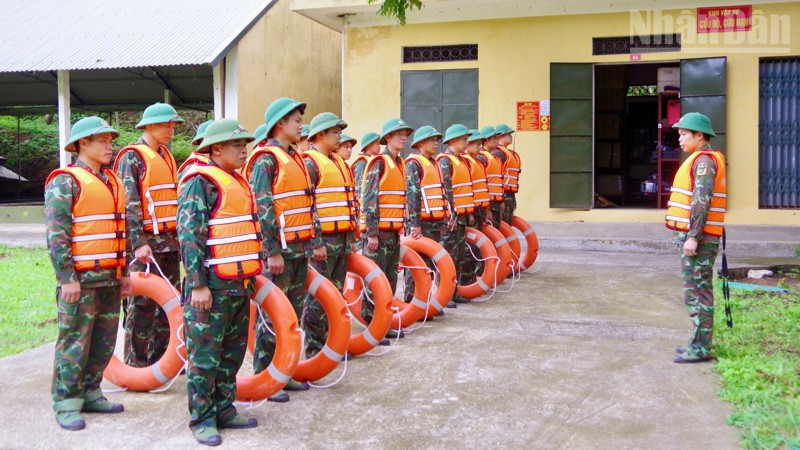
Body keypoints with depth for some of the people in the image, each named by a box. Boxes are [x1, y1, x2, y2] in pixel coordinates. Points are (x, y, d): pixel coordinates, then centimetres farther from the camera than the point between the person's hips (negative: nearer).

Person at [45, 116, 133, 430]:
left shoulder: (111, 181, 16)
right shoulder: (65, 181, -8)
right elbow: (56, 235, -14)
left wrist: (124, 272, 18)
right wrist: (67, 278, -18)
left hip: (110, 279, 8)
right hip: (81, 279, -7)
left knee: (104, 343, 12)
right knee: (74, 343, -3)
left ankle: (90, 393, 24)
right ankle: (66, 404, 6)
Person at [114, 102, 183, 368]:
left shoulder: (166, 156, 17)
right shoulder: (132, 157, -8)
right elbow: (129, 203, -15)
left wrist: (182, 235, 19)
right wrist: (138, 243, -22)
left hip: (171, 242, 8)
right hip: (147, 242, -8)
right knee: (142, 304, -3)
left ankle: (160, 358, 23)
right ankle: (136, 365, 7)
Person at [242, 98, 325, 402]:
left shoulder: (295, 158, 17)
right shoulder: (265, 158, -10)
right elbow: (262, 208, -17)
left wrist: (317, 241, 16)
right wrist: (273, 251, -19)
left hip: (300, 250, 9)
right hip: (279, 250, -9)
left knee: (293, 313, 13)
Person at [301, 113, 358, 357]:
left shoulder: (339, 162, 19)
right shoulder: (310, 163, -9)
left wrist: (352, 237, 19)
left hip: (343, 241, 8)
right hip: (323, 241, -8)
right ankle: (314, 349, 5)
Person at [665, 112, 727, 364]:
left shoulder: (704, 160, -13)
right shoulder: (705, 159, 19)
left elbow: (702, 200, -21)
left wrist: (693, 237, -24)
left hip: (698, 237, -11)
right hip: (696, 236, 11)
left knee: (697, 291, -7)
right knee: (698, 291, 14)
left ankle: (700, 349, -4)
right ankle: (699, 343, 22)